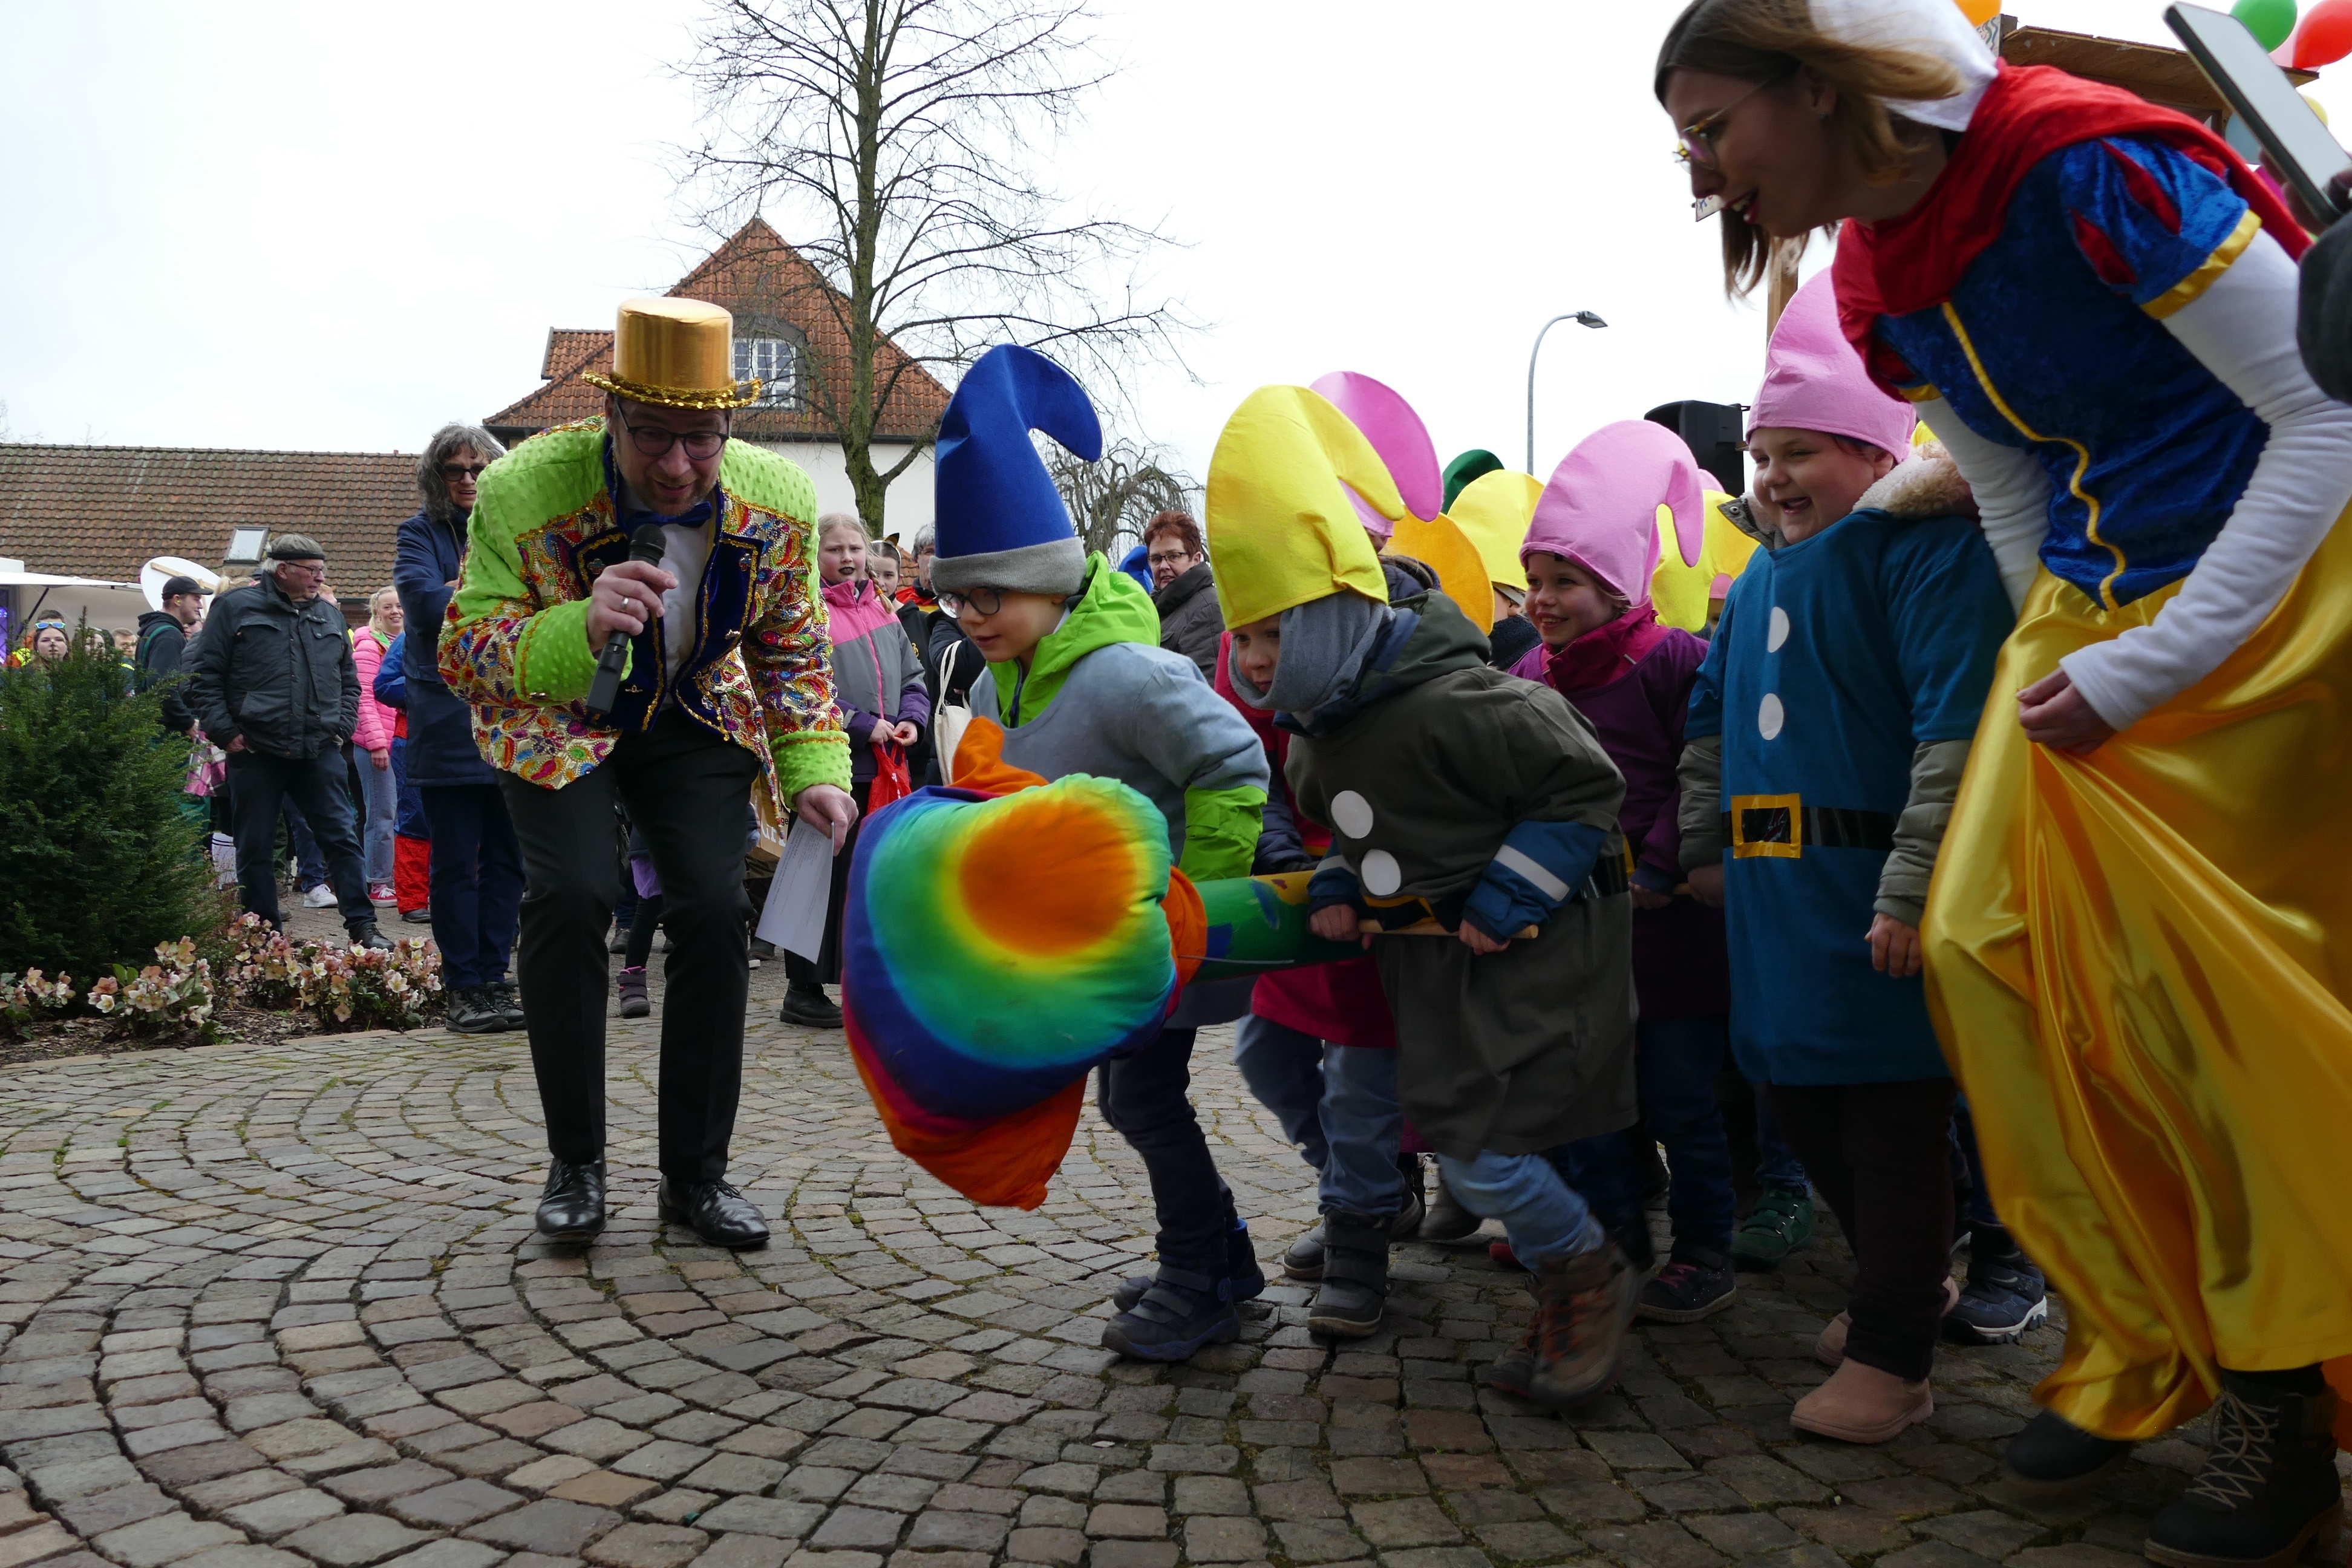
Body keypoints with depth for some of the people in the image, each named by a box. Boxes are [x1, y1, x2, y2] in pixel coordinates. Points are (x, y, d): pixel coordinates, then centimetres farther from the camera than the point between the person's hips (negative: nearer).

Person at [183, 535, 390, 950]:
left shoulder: (330, 615, 14)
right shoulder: (236, 606, 0)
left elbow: (349, 680, 22)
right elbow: (203, 674, -1)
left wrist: (341, 728, 9)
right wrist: (225, 732, -7)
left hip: (320, 752, 3)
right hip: (255, 752, -2)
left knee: (342, 838, -2)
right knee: (256, 849, 5)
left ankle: (362, 927, 0)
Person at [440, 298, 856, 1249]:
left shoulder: (779, 502, -18)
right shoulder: (522, 492, -28)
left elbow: (792, 652, -1)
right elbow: (463, 653, -24)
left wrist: (814, 769, -12)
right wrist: (579, 630, -43)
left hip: (696, 715, 2)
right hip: (556, 718, -2)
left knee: (714, 911, -12)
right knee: (572, 895, -22)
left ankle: (696, 1174, 4)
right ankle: (575, 1165, -4)